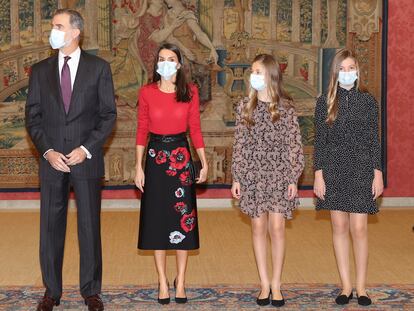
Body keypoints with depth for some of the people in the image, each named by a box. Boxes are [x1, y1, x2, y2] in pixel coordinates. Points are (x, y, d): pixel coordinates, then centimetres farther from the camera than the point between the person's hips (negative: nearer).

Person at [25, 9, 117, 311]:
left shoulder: (99, 68, 1)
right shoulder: (41, 70, 7)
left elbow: (109, 114, 0)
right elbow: (33, 116, 6)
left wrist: (86, 149, -11)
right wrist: (47, 151, -8)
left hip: (87, 160, -2)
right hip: (52, 159, 2)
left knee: (90, 225, 4)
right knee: (51, 226, 6)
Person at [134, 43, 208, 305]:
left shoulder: (190, 92, 1)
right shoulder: (147, 92, -1)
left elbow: (195, 129, 3)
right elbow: (142, 130, 2)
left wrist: (204, 163, -2)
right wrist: (139, 167, -2)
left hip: (181, 156, 0)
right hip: (155, 158, 0)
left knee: (183, 218, 3)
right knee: (156, 219, 4)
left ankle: (180, 281, 15)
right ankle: (163, 282, 14)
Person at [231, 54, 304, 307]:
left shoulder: (286, 108, -2)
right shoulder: (245, 107, 5)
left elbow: (294, 145, -2)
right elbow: (240, 145, 6)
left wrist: (293, 178, -6)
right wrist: (237, 178, 3)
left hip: (279, 174, -2)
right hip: (252, 174, 2)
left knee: (277, 227, -2)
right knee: (259, 228, 4)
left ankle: (276, 284, 10)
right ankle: (265, 284, 13)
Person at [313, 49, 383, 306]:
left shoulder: (368, 101, 3)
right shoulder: (325, 102, 3)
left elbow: (374, 140, 4)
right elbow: (320, 141, 3)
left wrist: (378, 174, -1)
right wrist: (318, 174, -2)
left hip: (361, 170, -1)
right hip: (333, 170, 1)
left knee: (359, 228, -3)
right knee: (339, 227, 4)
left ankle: (361, 287, 9)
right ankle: (346, 285, 14)